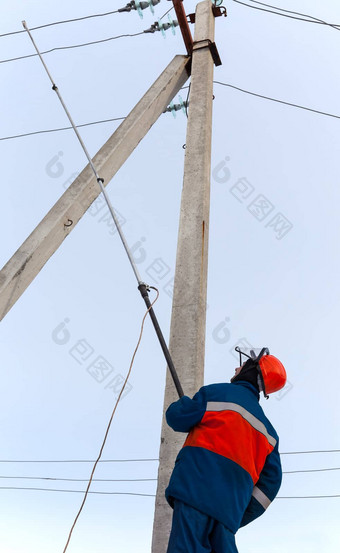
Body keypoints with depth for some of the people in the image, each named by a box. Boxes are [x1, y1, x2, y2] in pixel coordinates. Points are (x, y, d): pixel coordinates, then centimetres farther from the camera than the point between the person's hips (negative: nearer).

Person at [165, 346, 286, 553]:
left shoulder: (217, 393, 6)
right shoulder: (267, 430, 25)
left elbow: (177, 418, 3)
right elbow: (271, 480, 18)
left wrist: (184, 404, 28)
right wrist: (240, 518, 18)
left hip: (196, 487, -6)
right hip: (230, 507, 7)